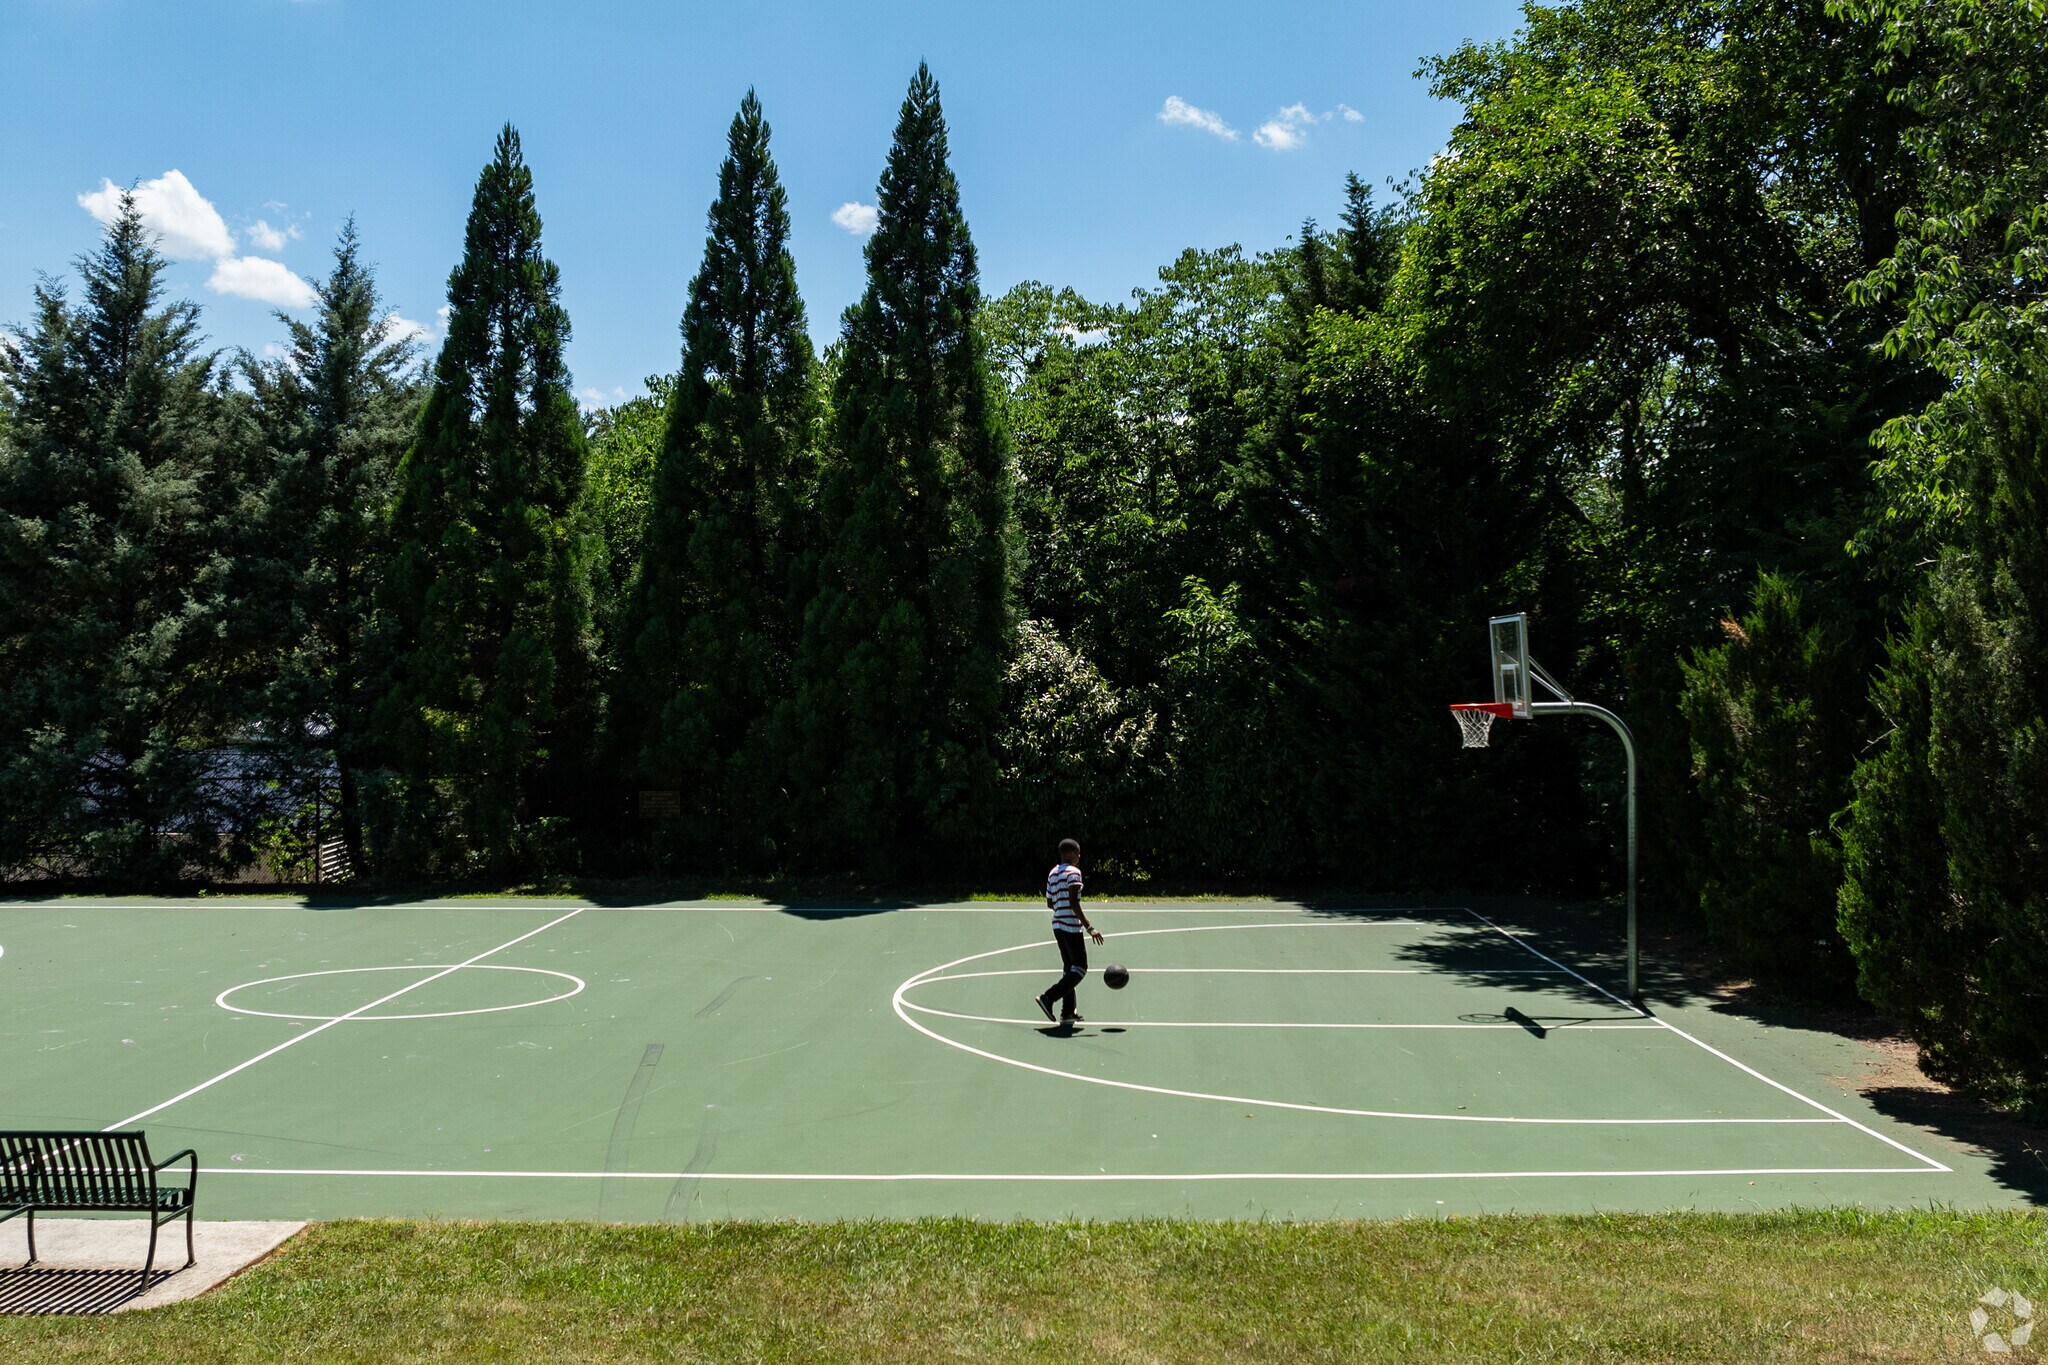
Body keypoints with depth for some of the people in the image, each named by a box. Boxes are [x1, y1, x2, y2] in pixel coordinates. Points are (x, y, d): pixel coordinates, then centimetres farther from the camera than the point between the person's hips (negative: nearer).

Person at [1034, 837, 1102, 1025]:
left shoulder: (1053, 873, 14)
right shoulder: (1073, 872, -11)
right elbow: (1073, 903, -21)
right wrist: (1089, 927, -23)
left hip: (1057, 925, 9)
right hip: (1071, 926, -9)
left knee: (1069, 967, 14)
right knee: (1080, 967, -2)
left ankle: (1068, 1012, 14)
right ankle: (1048, 998, -12)